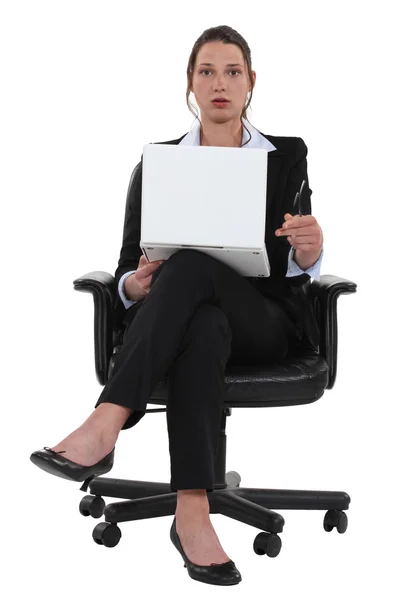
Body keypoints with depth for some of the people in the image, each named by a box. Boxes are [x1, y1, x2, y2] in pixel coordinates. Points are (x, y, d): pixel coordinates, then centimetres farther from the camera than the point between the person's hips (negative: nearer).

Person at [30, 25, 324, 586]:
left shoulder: (286, 155, 10)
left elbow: (295, 266, 4)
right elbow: (127, 268, 8)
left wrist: (309, 249, -21)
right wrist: (140, 284, -17)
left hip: (265, 319, -1)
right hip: (183, 318, 1)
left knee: (193, 263, -36)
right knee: (203, 328, -40)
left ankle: (105, 426, -48)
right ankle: (193, 513, -50)